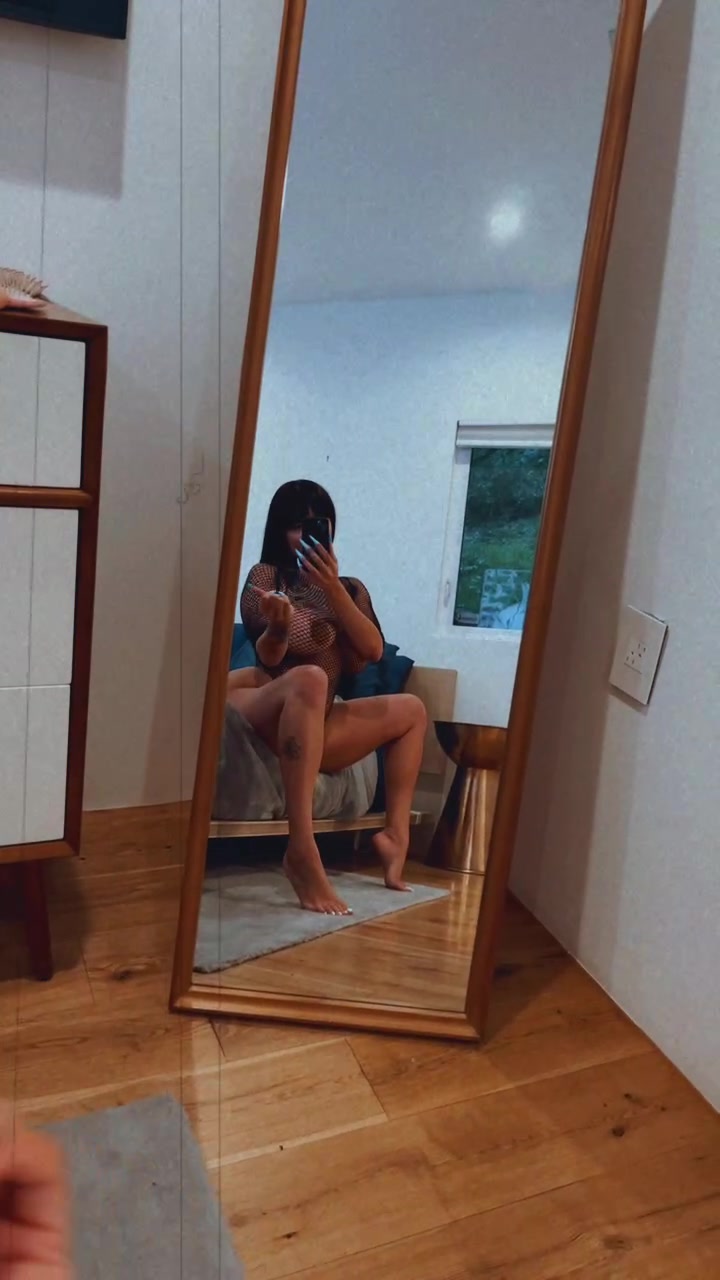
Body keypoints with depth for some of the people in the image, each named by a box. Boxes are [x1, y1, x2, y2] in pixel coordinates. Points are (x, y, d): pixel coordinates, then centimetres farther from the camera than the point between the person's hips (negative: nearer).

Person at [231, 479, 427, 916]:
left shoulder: (350, 588, 13)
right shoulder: (265, 576, 1)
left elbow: (372, 651, -4)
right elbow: (268, 658, -10)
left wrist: (332, 589, -14)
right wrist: (278, 627, -33)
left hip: (312, 726, 6)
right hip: (253, 710, -6)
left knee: (412, 709, 9)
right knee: (309, 679, -36)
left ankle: (396, 835, -4)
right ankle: (302, 850, -43)